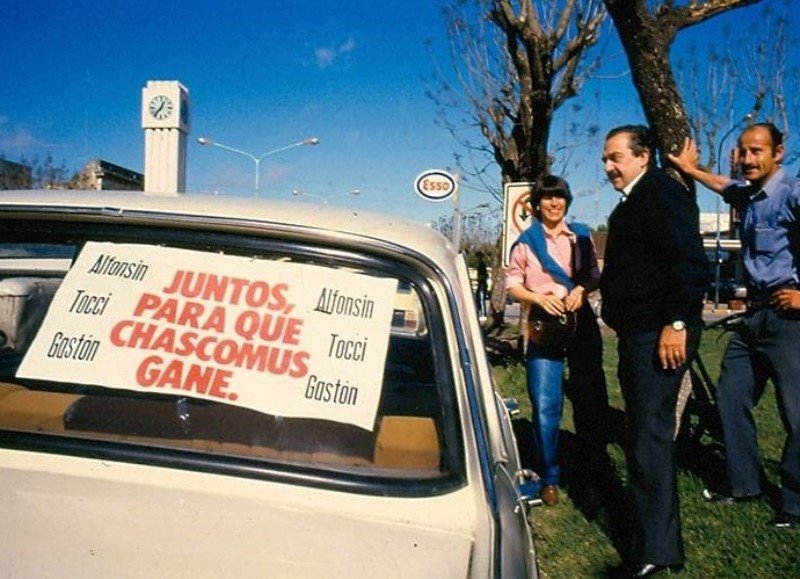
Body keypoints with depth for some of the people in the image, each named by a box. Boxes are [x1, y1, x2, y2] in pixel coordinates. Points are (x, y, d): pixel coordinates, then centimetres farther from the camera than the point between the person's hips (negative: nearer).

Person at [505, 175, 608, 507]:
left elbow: (595, 276, 13)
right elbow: (512, 285, 3)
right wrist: (538, 297, -14)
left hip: (581, 321, 2)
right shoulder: (526, 241, 5)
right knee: (545, 407, -7)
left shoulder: (581, 236, 12)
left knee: (591, 398, 7)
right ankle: (549, 477, 7)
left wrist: (582, 289, -9)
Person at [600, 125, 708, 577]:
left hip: (660, 335, -11)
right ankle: (655, 539, 26)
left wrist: (677, 324, -24)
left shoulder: (661, 191, -9)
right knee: (643, 433, 15)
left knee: (650, 434, -9)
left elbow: (691, 261, -20)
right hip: (637, 335, 11)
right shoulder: (632, 203, 21)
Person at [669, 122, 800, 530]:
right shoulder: (747, 194, 13)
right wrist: (691, 169, 41)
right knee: (731, 399, 12)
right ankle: (743, 484, 25)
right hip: (754, 313, 9)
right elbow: (726, 187, 38)